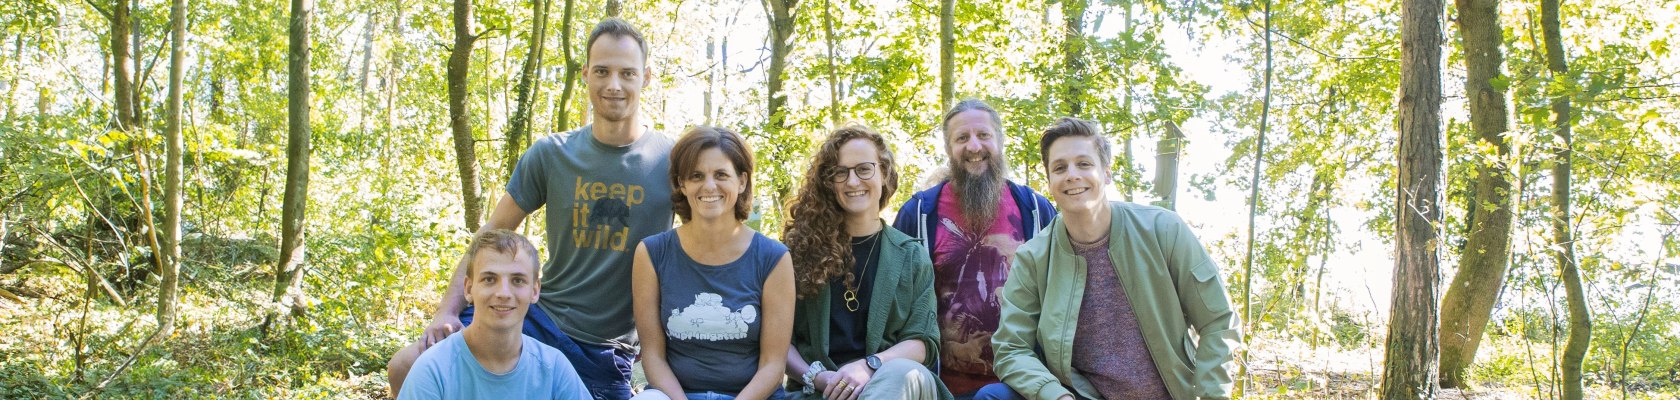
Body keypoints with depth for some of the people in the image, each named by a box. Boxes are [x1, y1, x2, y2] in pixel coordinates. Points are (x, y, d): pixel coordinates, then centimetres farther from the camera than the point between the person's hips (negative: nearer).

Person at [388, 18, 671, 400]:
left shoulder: (673, 162, -6)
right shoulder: (550, 154, -1)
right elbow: (494, 234, 5)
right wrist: (446, 311, -5)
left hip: (607, 351, -1)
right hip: (542, 321, 2)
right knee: (406, 367, -9)